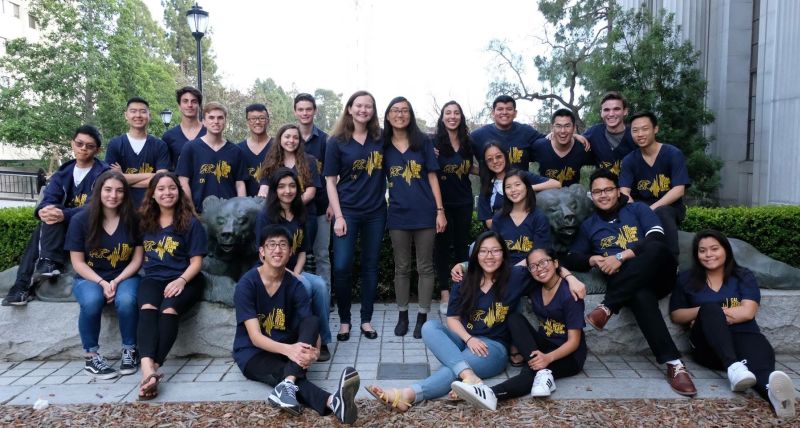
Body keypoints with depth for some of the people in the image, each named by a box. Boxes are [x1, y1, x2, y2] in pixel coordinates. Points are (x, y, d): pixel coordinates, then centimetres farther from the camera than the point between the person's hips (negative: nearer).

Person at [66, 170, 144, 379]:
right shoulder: (80, 220, -5)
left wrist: (116, 281, -15)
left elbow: (137, 258, -1)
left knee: (127, 300, -33)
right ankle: (91, 356, -14)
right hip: (89, 278, 0)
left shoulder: (133, 220, -2)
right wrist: (102, 283, -17)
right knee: (91, 300, -34)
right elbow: (77, 262, -4)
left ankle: (130, 351, -9)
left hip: (124, 277, 0)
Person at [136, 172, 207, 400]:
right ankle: (148, 368, -49)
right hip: (153, 277, 2)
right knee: (147, 307, -31)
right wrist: (149, 268, 1)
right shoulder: (145, 221, 12)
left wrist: (181, 280, -19)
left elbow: (196, 262, -2)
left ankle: (152, 368, -39)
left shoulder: (190, 223, 1)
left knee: (169, 309, -33)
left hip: (184, 279, -2)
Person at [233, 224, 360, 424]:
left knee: (312, 320, -24)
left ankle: (288, 385, -45)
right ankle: (332, 402, -59)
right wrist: (288, 349, -42)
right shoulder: (246, 285, -16)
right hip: (252, 354, -4)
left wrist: (313, 351, -37)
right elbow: (255, 337, -23)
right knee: (286, 372, -35)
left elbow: (311, 326, -13)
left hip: (286, 348, 4)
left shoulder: (295, 286, -5)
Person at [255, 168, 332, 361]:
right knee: (305, 286, -32)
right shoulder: (266, 216, -7)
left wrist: (296, 275, -8)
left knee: (320, 285, -25)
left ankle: (322, 340, -14)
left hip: (295, 272, 5)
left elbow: (302, 252, 11)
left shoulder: (300, 216, 11)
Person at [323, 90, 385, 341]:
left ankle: (366, 320, 20)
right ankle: (344, 321, 11)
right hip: (348, 211, -2)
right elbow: (330, 181, -3)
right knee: (342, 267, -7)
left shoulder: (381, 139, 3)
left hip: (376, 212, 2)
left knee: (370, 266, 8)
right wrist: (338, 216, -10)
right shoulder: (337, 142, -3)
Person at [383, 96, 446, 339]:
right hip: (398, 215, 1)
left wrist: (440, 210, -5)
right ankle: (402, 316, 21)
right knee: (401, 268, 10)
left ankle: (422, 317, 16)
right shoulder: (383, 146, 5)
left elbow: (432, 177, 1)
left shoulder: (423, 142, 2)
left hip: (425, 214, -1)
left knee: (425, 267, 5)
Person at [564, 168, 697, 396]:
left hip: (658, 275, 0)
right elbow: (570, 259, 16)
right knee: (641, 298, -38)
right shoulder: (588, 226, 21)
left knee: (655, 249, -36)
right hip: (627, 285, 0)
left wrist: (621, 256, -14)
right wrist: (592, 260, -6)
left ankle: (607, 307, -32)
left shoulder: (637, 209, 14)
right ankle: (674, 364, -39)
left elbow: (656, 239, -4)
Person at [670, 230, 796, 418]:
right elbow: (676, 315, 10)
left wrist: (709, 315, -4)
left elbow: (748, 312, -1)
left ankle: (771, 388, -71)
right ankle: (733, 367, -55)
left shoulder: (744, 276, 14)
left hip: (743, 337, 0)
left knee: (761, 351, -35)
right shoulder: (686, 279, 16)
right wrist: (704, 311, -7)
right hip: (708, 345, 0)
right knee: (710, 308, -30)